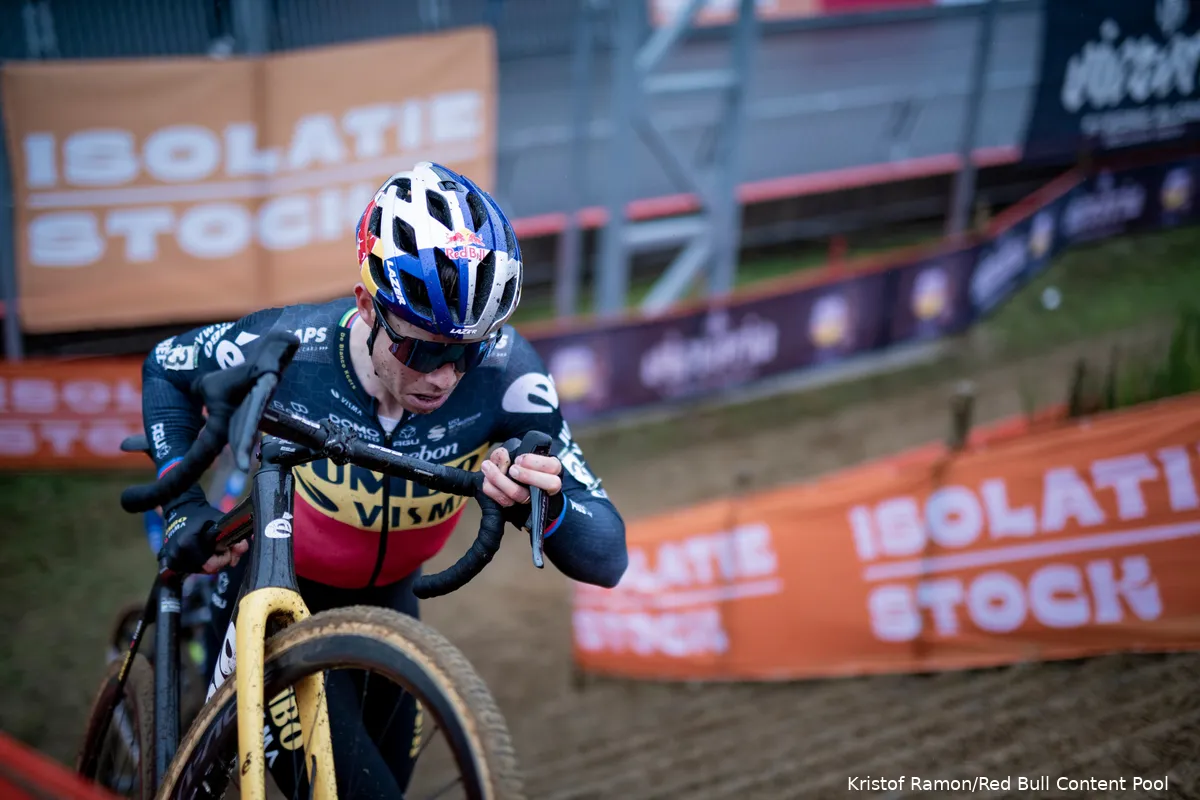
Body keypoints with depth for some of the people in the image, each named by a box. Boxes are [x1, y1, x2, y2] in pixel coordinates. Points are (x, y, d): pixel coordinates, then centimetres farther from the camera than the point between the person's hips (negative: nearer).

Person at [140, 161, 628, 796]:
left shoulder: (502, 371, -31)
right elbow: (166, 367, -6)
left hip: (385, 597, 3)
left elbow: (606, 557, -32)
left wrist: (546, 504, -53)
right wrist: (183, 506, -16)